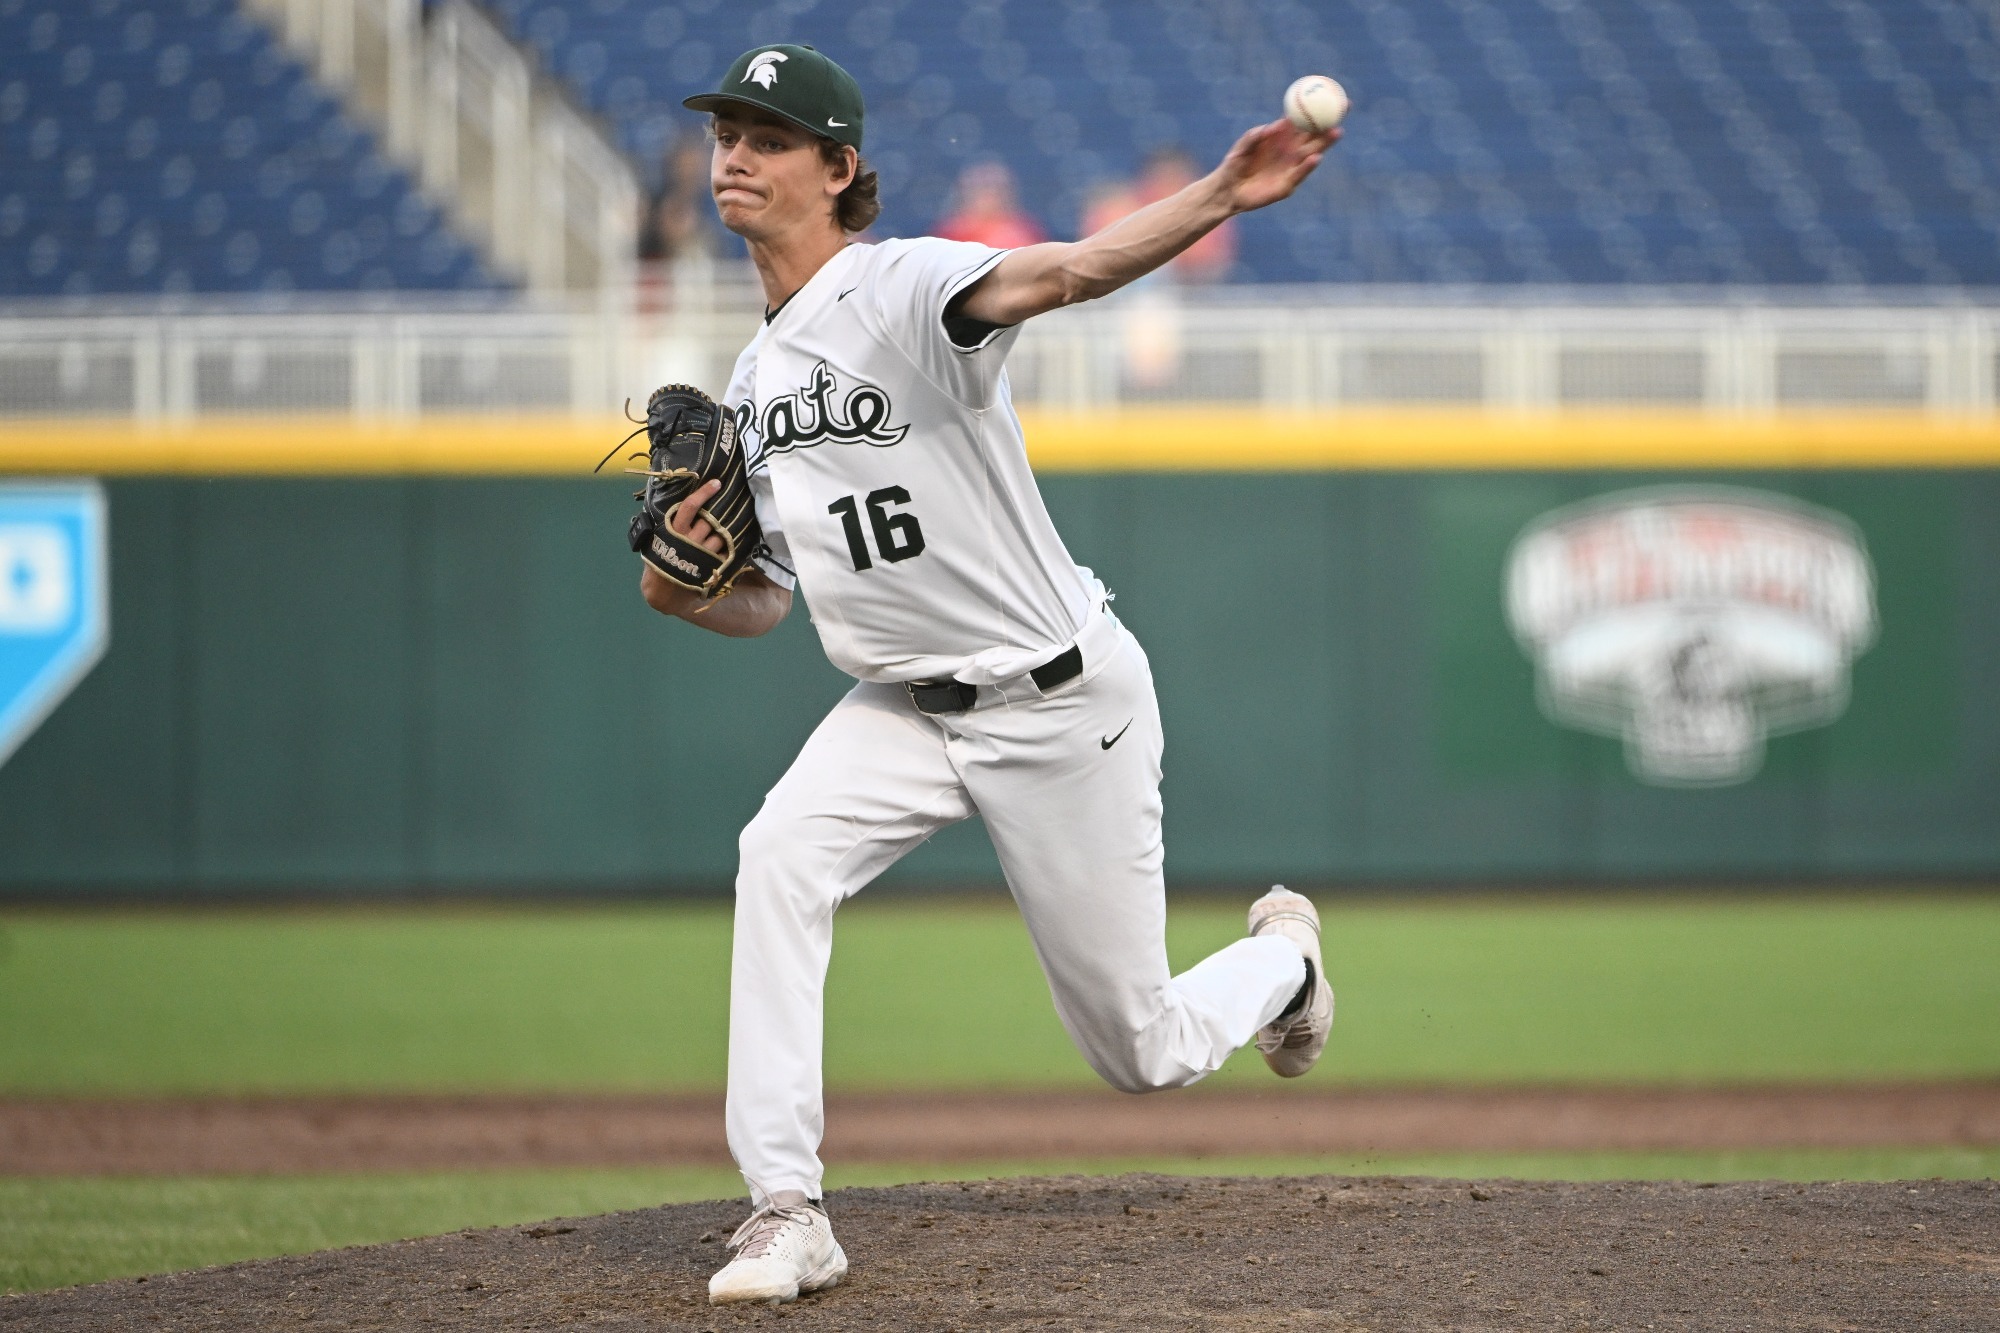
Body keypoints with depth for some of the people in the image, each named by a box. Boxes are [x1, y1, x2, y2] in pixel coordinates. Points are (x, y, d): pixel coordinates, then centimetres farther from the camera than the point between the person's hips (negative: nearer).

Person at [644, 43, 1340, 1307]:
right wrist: (680, 590, -12)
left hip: (1065, 699, -6)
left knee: (1143, 1052, 3)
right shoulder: (753, 383, 5)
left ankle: (1280, 957, 40)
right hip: (906, 707, 6)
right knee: (780, 857, -25)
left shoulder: (903, 288, -19)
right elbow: (762, 601, 11)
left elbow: (1064, 271, -39)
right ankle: (787, 1214, -24)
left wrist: (1223, 197, -57)